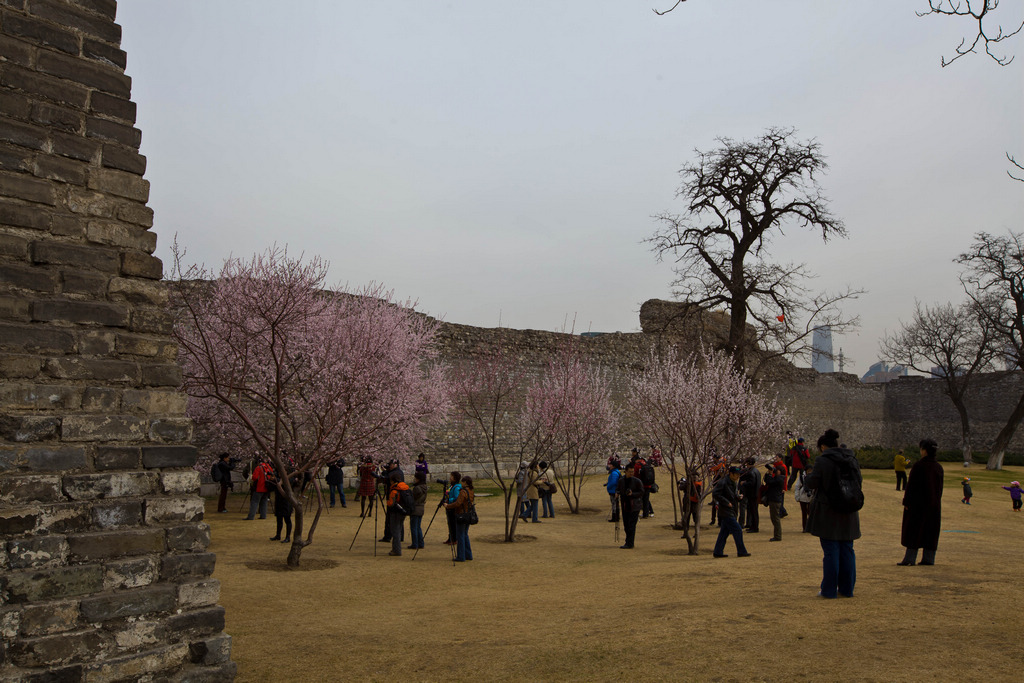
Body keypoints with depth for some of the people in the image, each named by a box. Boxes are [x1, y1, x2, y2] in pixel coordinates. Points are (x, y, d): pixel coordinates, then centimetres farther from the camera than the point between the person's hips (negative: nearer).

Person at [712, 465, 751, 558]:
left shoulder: (733, 482, 14)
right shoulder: (723, 482, -16)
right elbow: (715, 493, -22)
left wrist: (738, 497, 4)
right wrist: (727, 502, -21)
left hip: (731, 511, 9)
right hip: (726, 511, -9)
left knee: (724, 532, 10)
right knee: (737, 530, -7)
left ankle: (717, 552, 14)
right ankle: (741, 552, 1)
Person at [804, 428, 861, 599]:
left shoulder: (822, 460, -13)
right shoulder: (852, 460, 6)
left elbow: (812, 483, -12)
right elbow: (858, 484, 13)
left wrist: (806, 477, 9)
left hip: (828, 512, -5)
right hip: (848, 514, 5)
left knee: (830, 551, 0)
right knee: (847, 550, 12)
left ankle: (829, 590, 5)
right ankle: (847, 589, 18)